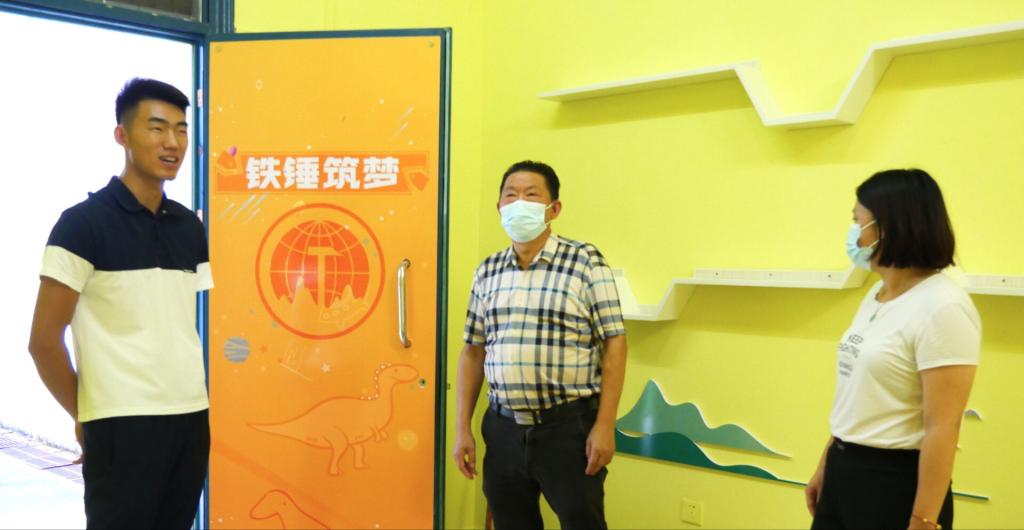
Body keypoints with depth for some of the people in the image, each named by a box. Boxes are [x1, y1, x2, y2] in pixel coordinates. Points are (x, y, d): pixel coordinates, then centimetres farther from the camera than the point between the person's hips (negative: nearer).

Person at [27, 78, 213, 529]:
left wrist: (189, 390, 9)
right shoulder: (84, 223, -8)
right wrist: (84, 418, -3)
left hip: (191, 417, 6)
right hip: (122, 425, -5)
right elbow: (44, 341, -8)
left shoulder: (190, 226, 9)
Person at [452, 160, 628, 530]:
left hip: (569, 426, -4)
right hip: (503, 427, 4)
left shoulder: (585, 262, -6)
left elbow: (614, 344, -8)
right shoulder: (487, 272, 8)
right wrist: (462, 429, 8)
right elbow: (473, 351, 12)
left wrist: (604, 425, -13)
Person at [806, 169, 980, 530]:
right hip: (845, 471, 8)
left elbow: (942, 428, -21)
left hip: (895, 482, -8)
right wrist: (826, 465, 17)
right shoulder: (877, 295, 9)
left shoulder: (943, 308, -18)